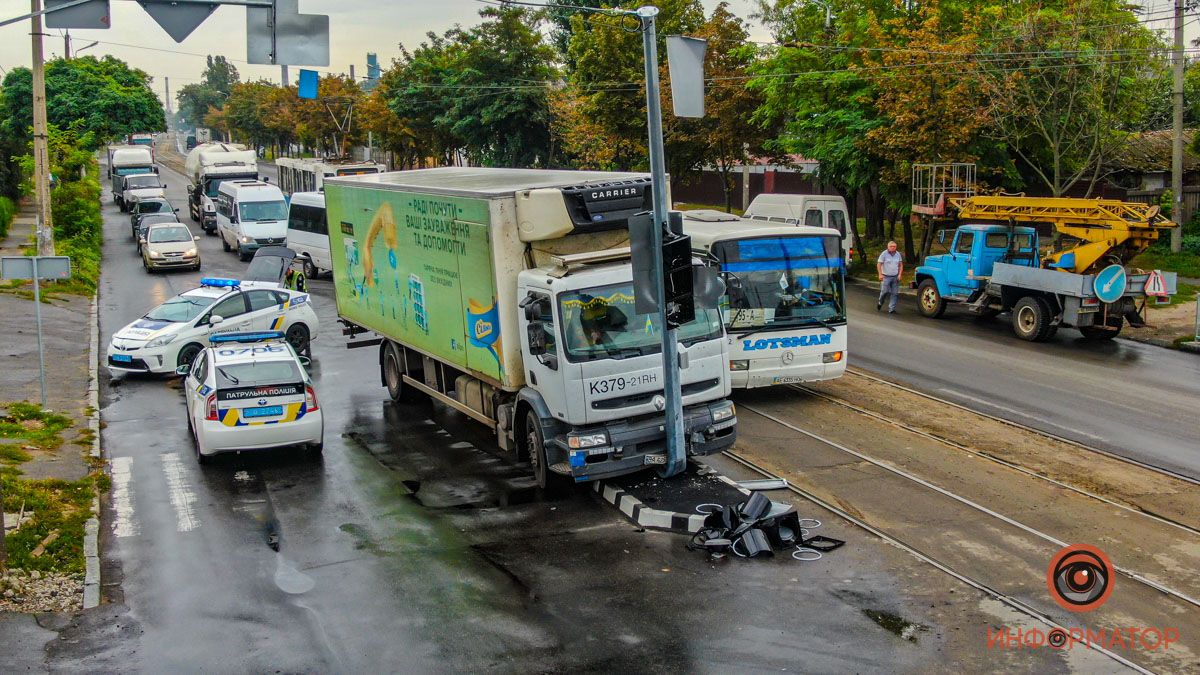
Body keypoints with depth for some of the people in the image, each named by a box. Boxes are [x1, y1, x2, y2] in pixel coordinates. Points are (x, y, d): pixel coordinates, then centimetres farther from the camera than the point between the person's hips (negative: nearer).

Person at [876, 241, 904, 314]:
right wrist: (880, 274, -14)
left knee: (895, 293, -1)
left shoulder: (898, 254, 8)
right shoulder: (884, 254, -5)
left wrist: (899, 274, 2)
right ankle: (879, 303, 22)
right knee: (885, 292, -7)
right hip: (886, 277, -4)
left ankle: (891, 309, 3)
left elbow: (901, 265, 14)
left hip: (895, 277, 4)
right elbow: (879, 264, -5)